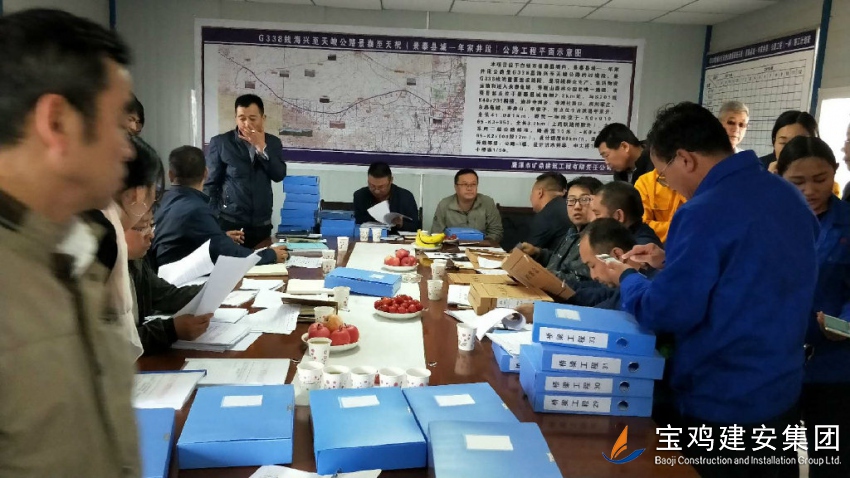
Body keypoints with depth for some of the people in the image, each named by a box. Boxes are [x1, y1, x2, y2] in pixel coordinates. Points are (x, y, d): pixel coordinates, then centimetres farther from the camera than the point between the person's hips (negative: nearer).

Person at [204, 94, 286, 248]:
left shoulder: (272, 142, 8)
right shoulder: (220, 142, -1)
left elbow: (279, 175, -3)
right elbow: (210, 183, 0)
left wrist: (262, 147, -13)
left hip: (262, 225, 2)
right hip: (229, 223, -2)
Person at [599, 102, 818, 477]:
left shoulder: (704, 212, -24)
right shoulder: (787, 195, 3)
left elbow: (668, 313, -22)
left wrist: (627, 279, -4)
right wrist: (672, 261, 12)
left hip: (721, 404, -8)